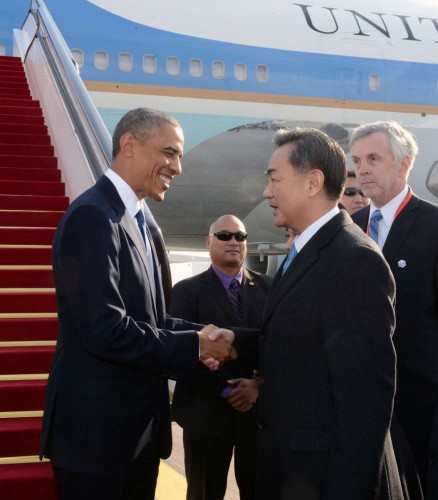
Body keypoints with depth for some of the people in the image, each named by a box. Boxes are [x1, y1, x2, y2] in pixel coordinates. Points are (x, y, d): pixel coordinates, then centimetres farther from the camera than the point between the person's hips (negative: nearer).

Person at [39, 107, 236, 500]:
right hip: (98, 431, -10)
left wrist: (198, 334, -2)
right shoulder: (93, 216, -19)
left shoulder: (136, 220, 12)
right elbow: (105, 330, -26)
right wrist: (196, 346, -18)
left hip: (137, 427, 10)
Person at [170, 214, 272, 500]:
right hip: (207, 410, -2)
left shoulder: (267, 287, 8)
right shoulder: (187, 291, 1)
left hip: (260, 407, 2)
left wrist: (260, 384, -14)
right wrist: (224, 390, -14)